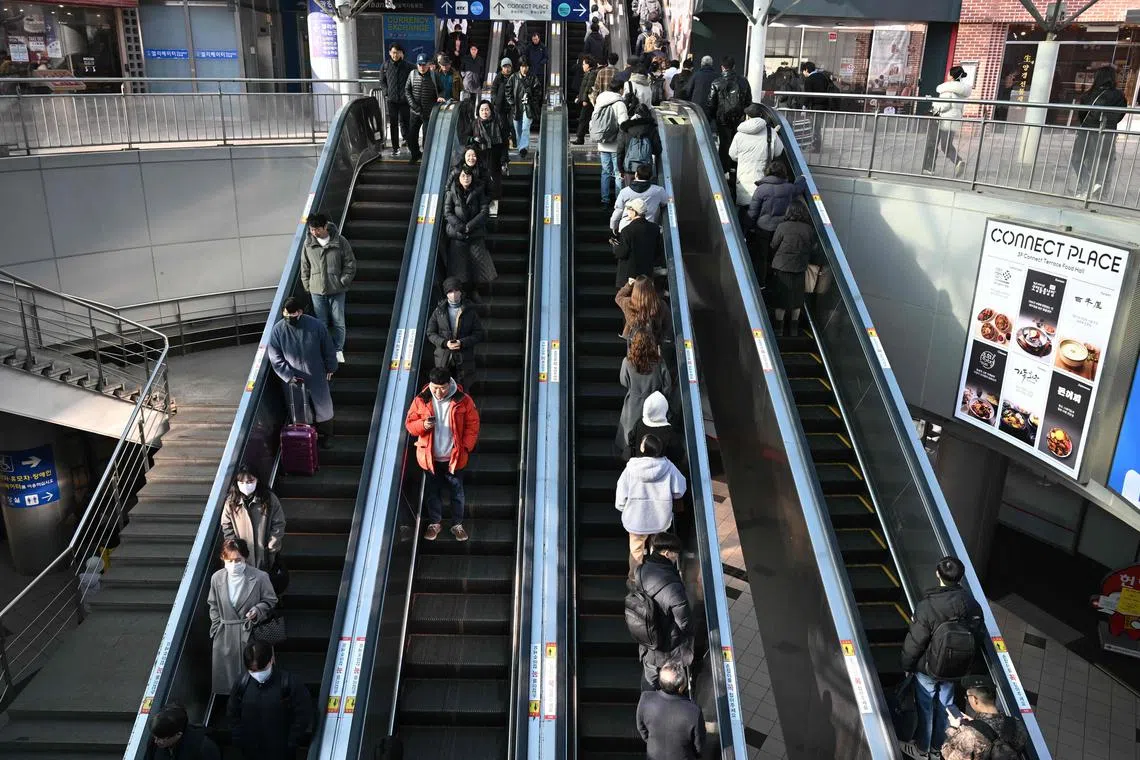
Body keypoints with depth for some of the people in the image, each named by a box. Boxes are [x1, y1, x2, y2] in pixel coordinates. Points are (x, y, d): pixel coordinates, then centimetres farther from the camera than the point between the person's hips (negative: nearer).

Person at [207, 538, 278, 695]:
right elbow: (213, 605, 11)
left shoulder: (259, 577, -15)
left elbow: (270, 601, -2)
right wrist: (217, 627, 6)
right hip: (225, 636, 3)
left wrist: (257, 611, -19)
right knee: (226, 671, 11)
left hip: (251, 634, -3)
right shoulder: (217, 578, -5)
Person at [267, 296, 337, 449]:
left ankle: (326, 434, 37)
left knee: (323, 406, 14)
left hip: (317, 377, 0)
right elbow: (275, 358, -11)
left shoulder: (316, 326, -19)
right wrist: (289, 376, -17)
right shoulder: (277, 331, -17)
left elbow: (328, 349, -5)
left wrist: (330, 368, 4)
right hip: (293, 379, 0)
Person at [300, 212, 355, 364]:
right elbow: (305, 267, 7)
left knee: (338, 322, 5)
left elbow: (350, 264, -2)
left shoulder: (340, 242, -9)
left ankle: (338, 350, 21)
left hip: (337, 290, -2)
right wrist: (307, 286, 4)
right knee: (321, 323, 8)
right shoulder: (308, 243, -2)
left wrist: (343, 282, -7)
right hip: (317, 290, 2)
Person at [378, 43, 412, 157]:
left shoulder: (407, 65, 1)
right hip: (391, 99, 1)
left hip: (404, 99, -1)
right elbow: (382, 81, 13)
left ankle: (407, 139, 28)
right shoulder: (385, 66, 5)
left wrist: (408, 94, -5)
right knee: (393, 123, 2)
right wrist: (386, 93, 1)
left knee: (404, 122, 3)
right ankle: (395, 147, 8)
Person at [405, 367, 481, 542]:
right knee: (431, 492, 14)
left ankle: (457, 525, 29)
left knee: (457, 492, 12)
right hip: (430, 457, 1)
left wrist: (465, 447, -13)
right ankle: (434, 524, 33)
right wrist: (423, 425, -24)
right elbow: (409, 423, -2)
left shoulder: (463, 400, -12)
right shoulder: (421, 400, -9)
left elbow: (472, 425, -5)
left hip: (454, 457, -1)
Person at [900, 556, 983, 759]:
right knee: (944, 706, 24)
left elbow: (914, 643, -22)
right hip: (956, 669, 4)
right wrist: (963, 662, 17)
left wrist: (907, 665, -3)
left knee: (925, 707, 17)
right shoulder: (973, 606, -15)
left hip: (927, 669, -4)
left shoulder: (927, 606, -31)